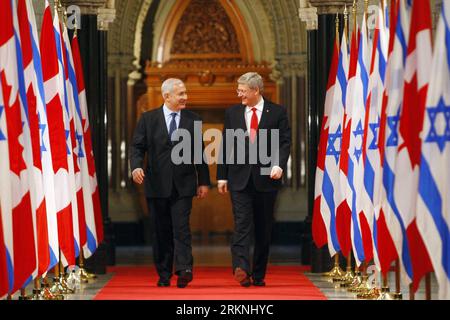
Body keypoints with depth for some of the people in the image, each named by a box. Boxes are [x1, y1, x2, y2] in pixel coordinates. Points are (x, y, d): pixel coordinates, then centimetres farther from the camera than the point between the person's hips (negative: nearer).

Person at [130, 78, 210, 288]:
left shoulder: (193, 120, 7)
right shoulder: (148, 119, 3)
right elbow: (137, 147, 1)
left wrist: (203, 181, 8)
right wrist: (136, 166, -18)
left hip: (183, 185, 0)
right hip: (157, 184, 0)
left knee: (181, 228, -12)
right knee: (161, 231, 6)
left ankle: (184, 270, -20)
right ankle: (164, 275, 13)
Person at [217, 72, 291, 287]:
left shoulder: (277, 112, 3)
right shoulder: (232, 113, 10)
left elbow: (285, 142, -1)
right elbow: (225, 145, 11)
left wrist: (279, 164, -18)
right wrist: (222, 176, 6)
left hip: (266, 177, 0)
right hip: (239, 178, 1)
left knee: (263, 229, 5)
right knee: (242, 224, -13)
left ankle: (258, 275, 12)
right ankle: (241, 269, -24)